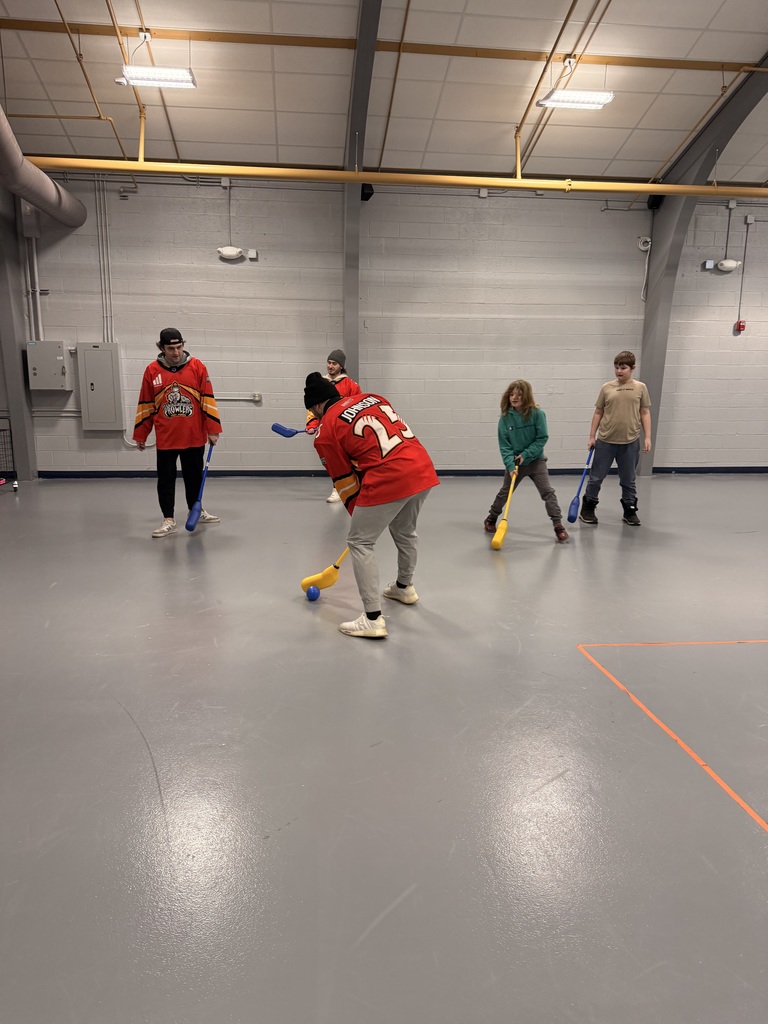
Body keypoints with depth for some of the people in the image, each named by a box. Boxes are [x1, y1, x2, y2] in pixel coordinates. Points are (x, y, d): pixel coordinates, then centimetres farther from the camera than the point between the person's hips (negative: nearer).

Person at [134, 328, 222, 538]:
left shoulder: (197, 367, -2)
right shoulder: (152, 371, -1)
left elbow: (208, 399, -1)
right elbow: (146, 405, 5)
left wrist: (213, 429, -4)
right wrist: (140, 435, 7)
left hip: (194, 436, 0)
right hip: (165, 438, 0)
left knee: (194, 476, 15)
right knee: (166, 479, 3)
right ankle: (168, 520, 11)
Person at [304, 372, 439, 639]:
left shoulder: (325, 431, 2)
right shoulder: (371, 398, 19)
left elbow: (345, 482, 7)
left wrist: (359, 514, 21)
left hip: (388, 480, -7)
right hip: (424, 467, 7)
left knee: (360, 542, 7)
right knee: (405, 532, 29)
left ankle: (373, 619, 5)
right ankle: (404, 587, 51)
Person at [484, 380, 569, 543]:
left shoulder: (537, 413, -15)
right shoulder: (505, 417, -11)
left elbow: (542, 438, -12)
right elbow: (504, 445, -11)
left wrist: (526, 454, -19)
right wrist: (510, 465, -22)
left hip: (535, 460, -1)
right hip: (514, 461, 2)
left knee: (547, 491, -9)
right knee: (505, 492, 12)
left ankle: (558, 525, -3)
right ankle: (491, 519, 31)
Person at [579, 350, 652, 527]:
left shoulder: (640, 388, 2)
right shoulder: (607, 388, 2)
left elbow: (645, 413, 5)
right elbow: (598, 413, 6)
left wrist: (647, 437, 0)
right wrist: (592, 436, 4)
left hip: (630, 442, 0)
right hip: (605, 441, 0)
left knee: (629, 480, 11)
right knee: (596, 477, 7)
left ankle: (630, 511, 24)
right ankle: (587, 509, 19)